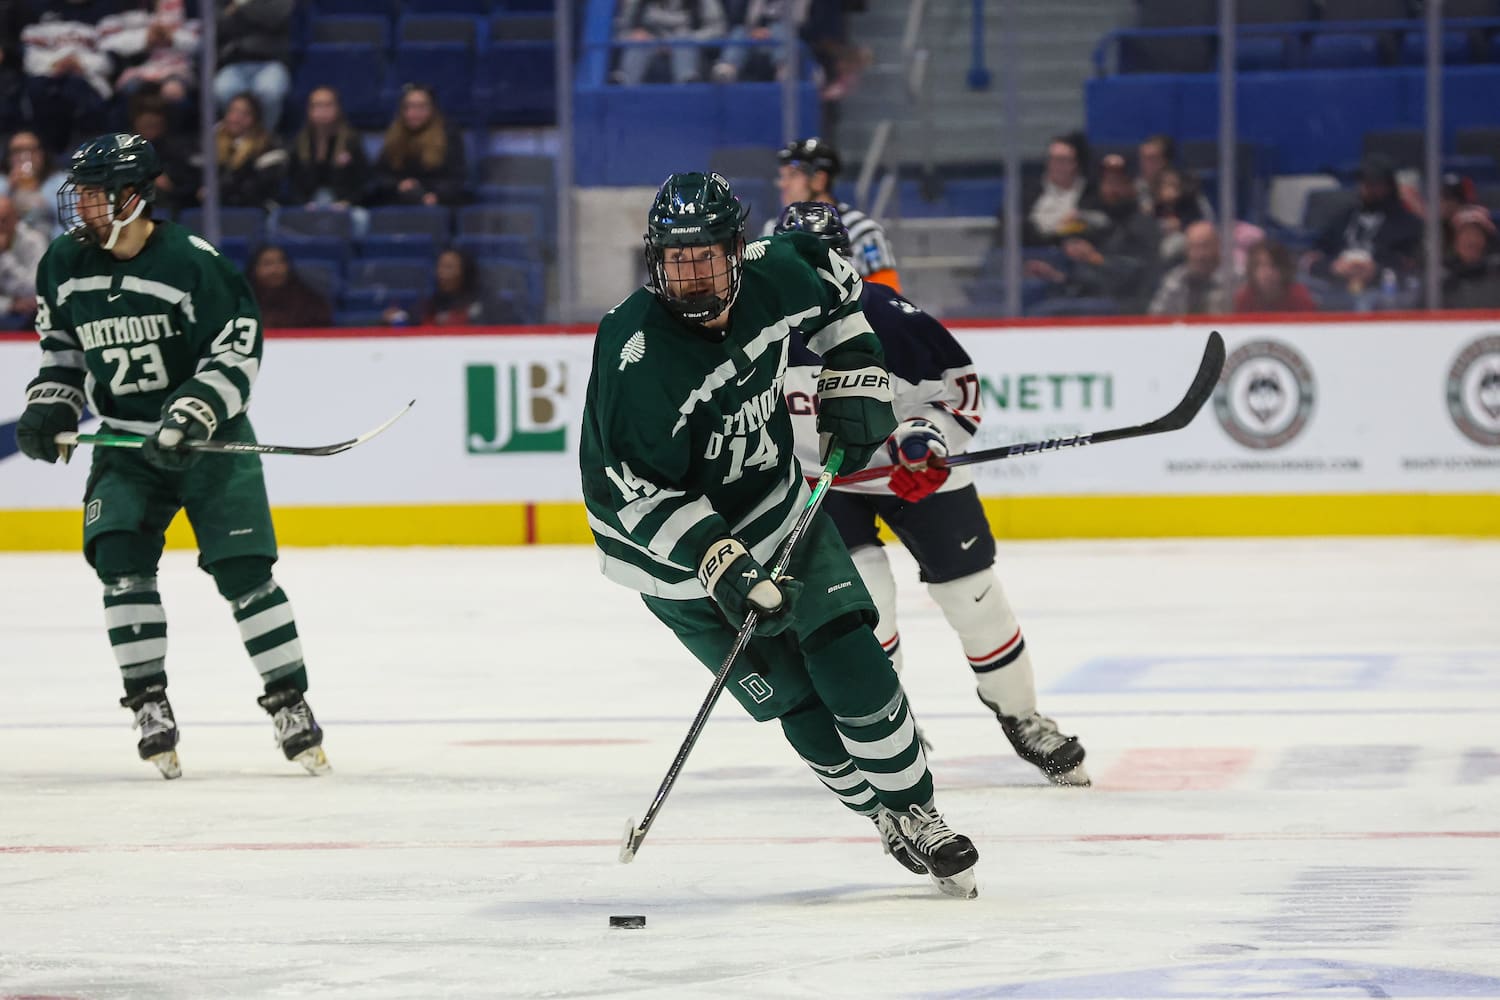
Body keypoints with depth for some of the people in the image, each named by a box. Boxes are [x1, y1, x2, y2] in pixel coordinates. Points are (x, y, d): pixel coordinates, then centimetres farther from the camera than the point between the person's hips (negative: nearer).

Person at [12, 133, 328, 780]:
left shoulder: (193, 264, -17)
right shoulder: (64, 264, 0)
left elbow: (238, 350, -15)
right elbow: (61, 345, 16)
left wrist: (190, 418, -25)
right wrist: (50, 407, 2)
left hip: (210, 440, -4)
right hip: (126, 441, 4)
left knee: (242, 570, -6)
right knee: (119, 558, -14)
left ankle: (289, 702, 4)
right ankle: (149, 703, -5)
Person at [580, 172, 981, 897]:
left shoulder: (774, 278, -15)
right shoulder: (635, 354, -30)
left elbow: (833, 282, 11)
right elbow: (640, 491, -29)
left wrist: (853, 379, 3)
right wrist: (720, 564, -35)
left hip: (776, 503, 4)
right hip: (679, 550, -4)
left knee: (852, 660, -6)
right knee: (799, 699, -3)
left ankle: (915, 810, 10)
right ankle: (886, 816, 16)